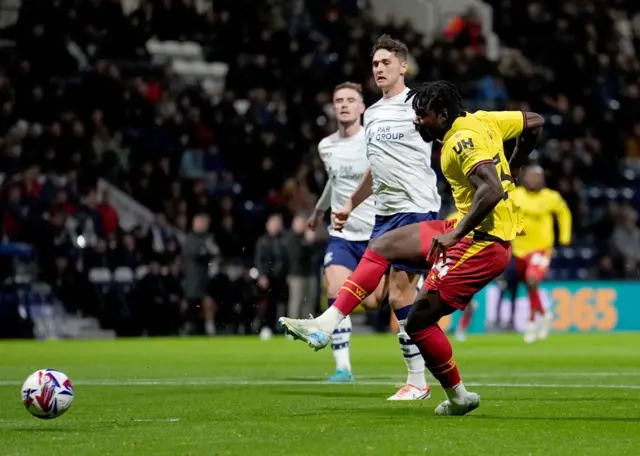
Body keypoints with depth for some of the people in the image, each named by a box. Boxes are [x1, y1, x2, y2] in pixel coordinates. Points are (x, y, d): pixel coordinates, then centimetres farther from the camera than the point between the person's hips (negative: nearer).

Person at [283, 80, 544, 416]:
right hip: (468, 232, 11)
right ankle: (325, 325, 3)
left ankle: (458, 397, 9)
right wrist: (511, 170, 27)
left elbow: (491, 190, -31)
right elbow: (535, 122, 19)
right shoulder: (481, 120, 8)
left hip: (482, 241, -10)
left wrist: (456, 233, -29)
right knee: (382, 246, 8)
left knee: (419, 321, -7)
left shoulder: (462, 142, -18)